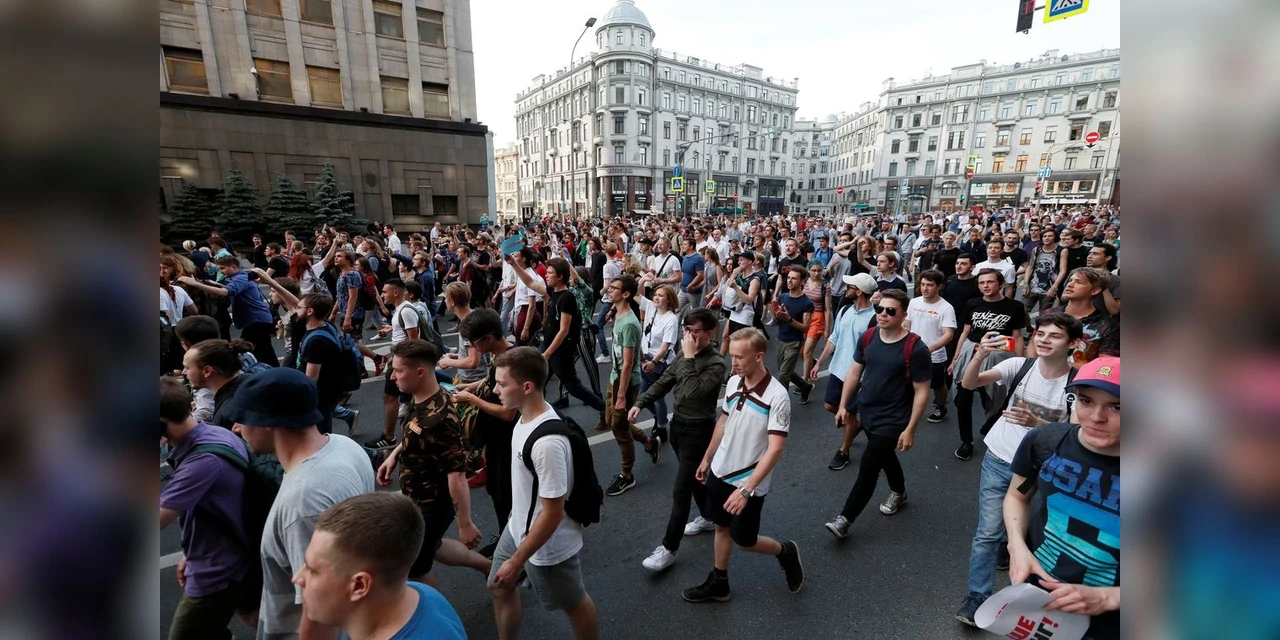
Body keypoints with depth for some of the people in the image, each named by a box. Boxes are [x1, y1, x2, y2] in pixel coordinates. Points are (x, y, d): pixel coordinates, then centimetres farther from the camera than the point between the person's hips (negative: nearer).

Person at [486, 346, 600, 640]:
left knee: (573, 603, 18)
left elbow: (553, 513, -29)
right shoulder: (527, 416, -9)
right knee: (499, 588, 26)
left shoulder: (547, 442, -37)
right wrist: (514, 515, 21)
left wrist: (516, 562, -19)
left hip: (548, 544, -8)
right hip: (517, 529, 9)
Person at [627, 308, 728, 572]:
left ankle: (668, 548, 10)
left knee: (681, 490, -2)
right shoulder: (685, 353, 1)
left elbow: (692, 392, -34)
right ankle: (708, 517, 48)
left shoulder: (715, 364, -21)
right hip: (678, 424, 8)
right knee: (693, 476, 25)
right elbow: (664, 381, 8)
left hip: (698, 430, -8)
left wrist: (689, 358, -31)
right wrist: (640, 403, -2)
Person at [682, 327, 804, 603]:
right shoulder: (733, 382, -5)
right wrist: (706, 459, 16)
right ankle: (718, 583, 39)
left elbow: (776, 449, -26)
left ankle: (786, 552, 37)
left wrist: (746, 488, -30)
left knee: (744, 540, 10)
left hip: (749, 483, -6)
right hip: (720, 471, 6)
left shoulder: (777, 396, -25)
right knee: (721, 527, 19)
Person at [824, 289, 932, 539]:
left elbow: (921, 391, -14)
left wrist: (910, 429, -14)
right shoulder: (868, 337, -4)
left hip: (892, 420, -6)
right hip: (866, 413, 6)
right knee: (884, 455, 27)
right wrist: (843, 405, 8)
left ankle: (845, 520, 8)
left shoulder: (915, 348, -20)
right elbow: (854, 372, 7)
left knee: (867, 468, -4)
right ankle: (899, 492, 54)